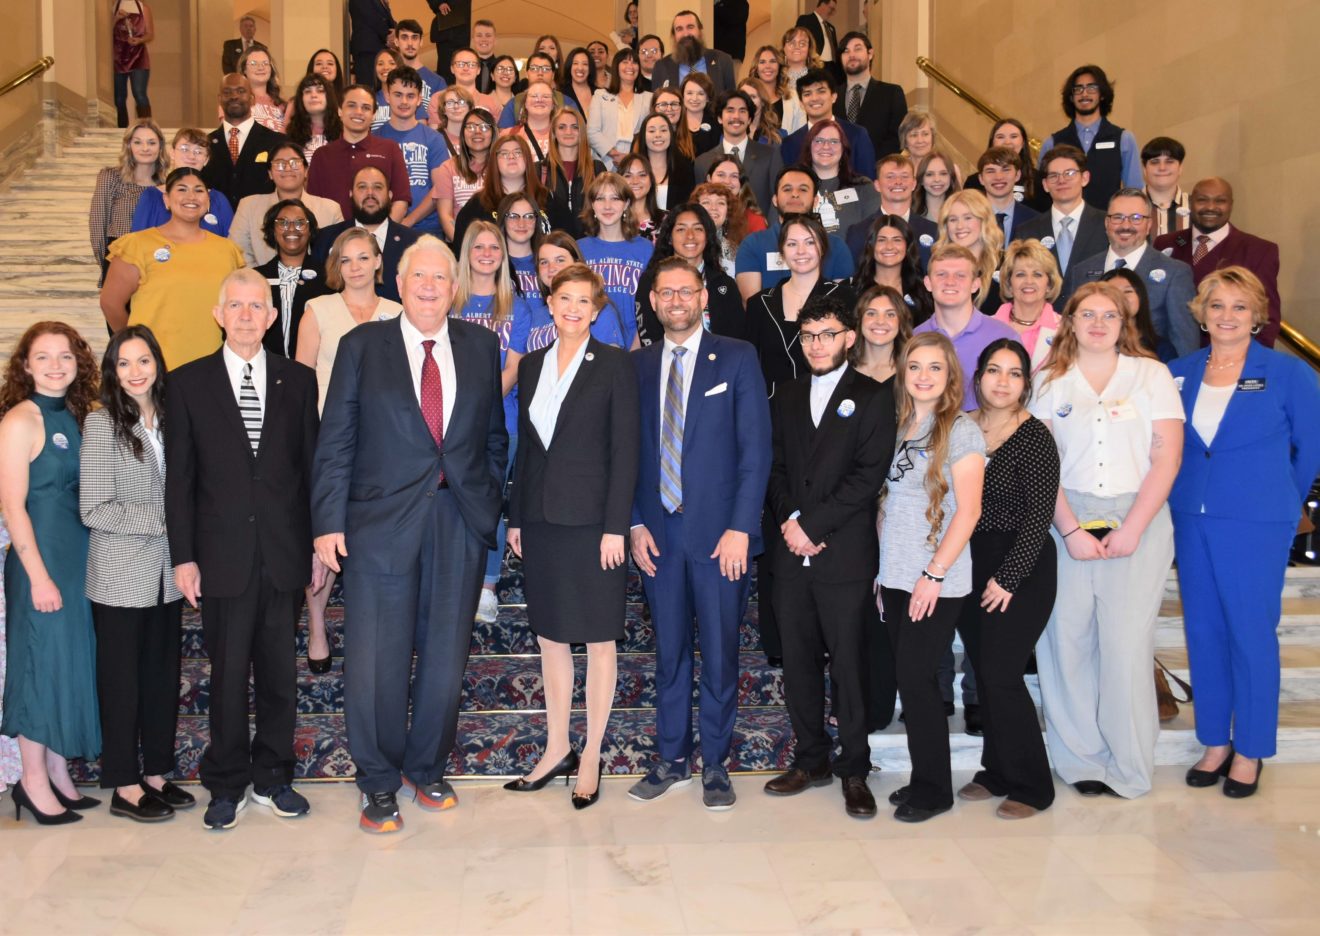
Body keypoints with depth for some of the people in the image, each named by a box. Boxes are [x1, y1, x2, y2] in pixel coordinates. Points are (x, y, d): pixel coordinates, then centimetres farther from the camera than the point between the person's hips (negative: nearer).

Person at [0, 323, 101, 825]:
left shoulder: (76, 417, 8)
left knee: (73, 662, 12)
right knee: (42, 662, 1)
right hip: (41, 558, -7)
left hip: (82, 557, 7)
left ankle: (58, 773, 25)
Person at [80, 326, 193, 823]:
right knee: (123, 680, 6)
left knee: (163, 675, 12)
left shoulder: (168, 419, 6)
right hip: (122, 577, -5)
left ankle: (155, 773, 26)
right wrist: (161, 520, -17)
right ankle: (124, 787, 18)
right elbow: (94, 511, -15)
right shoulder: (102, 423, -11)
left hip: (165, 573, 5)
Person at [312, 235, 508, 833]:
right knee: (377, 663, 1)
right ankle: (379, 785, 19)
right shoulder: (362, 346, 2)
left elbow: (495, 435, 13)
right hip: (382, 520, -2)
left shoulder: (481, 346, 9)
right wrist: (328, 522, -6)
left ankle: (427, 770, 30)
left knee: (445, 659, 10)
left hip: (461, 520, 2)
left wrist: (492, 504, 6)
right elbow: (335, 442, 0)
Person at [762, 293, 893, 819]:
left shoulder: (873, 398, 0)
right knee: (798, 662, 10)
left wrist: (812, 524, -13)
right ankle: (811, 760, 23)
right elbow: (775, 468, 12)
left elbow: (868, 476, -9)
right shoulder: (787, 397, 16)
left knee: (848, 663, 1)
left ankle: (854, 769, 14)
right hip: (791, 556, 5)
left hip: (845, 555, -5)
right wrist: (789, 520, -5)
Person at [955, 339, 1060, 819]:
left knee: (1001, 675, -6)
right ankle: (997, 772, 25)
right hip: (969, 567, 6)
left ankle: (1029, 786, 9)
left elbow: (1039, 517, -13)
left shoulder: (1035, 437, -10)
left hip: (1020, 569, -5)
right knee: (983, 673, 10)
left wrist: (1008, 577, -15)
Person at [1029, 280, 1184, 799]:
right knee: (1068, 640, -1)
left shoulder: (1151, 374, 5)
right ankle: (1081, 758, 11)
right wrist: (1071, 530, -8)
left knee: (1126, 644, -4)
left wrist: (1131, 530, -9)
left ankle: (1128, 766, 8)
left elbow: (1166, 459, -1)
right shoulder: (1051, 381, 9)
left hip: (1138, 520, -1)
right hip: (1065, 522, 2)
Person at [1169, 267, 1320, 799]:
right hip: (1191, 521, 4)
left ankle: (1250, 750, 16)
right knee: (1202, 631, 10)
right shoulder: (1178, 374, 6)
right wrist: (1184, 495, 10)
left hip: (1256, 525, -4)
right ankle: (1215, 741, 24)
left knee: (1251, 633, 2)